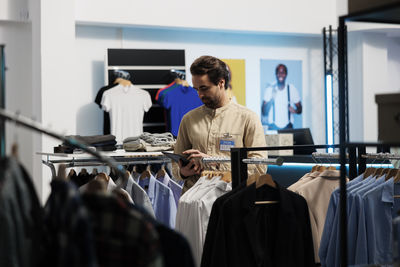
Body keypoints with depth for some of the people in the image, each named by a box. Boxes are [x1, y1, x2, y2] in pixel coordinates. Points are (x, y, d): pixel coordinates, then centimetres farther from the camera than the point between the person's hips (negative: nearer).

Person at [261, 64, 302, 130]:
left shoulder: (292, 89, 1)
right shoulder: (270, 89, -2)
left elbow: (300, 109, 8)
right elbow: (264, 113, -4)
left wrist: (295, 110, -15)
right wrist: (272, 99, -18)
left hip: (288, 127, 1)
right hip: (273, 127, -1)